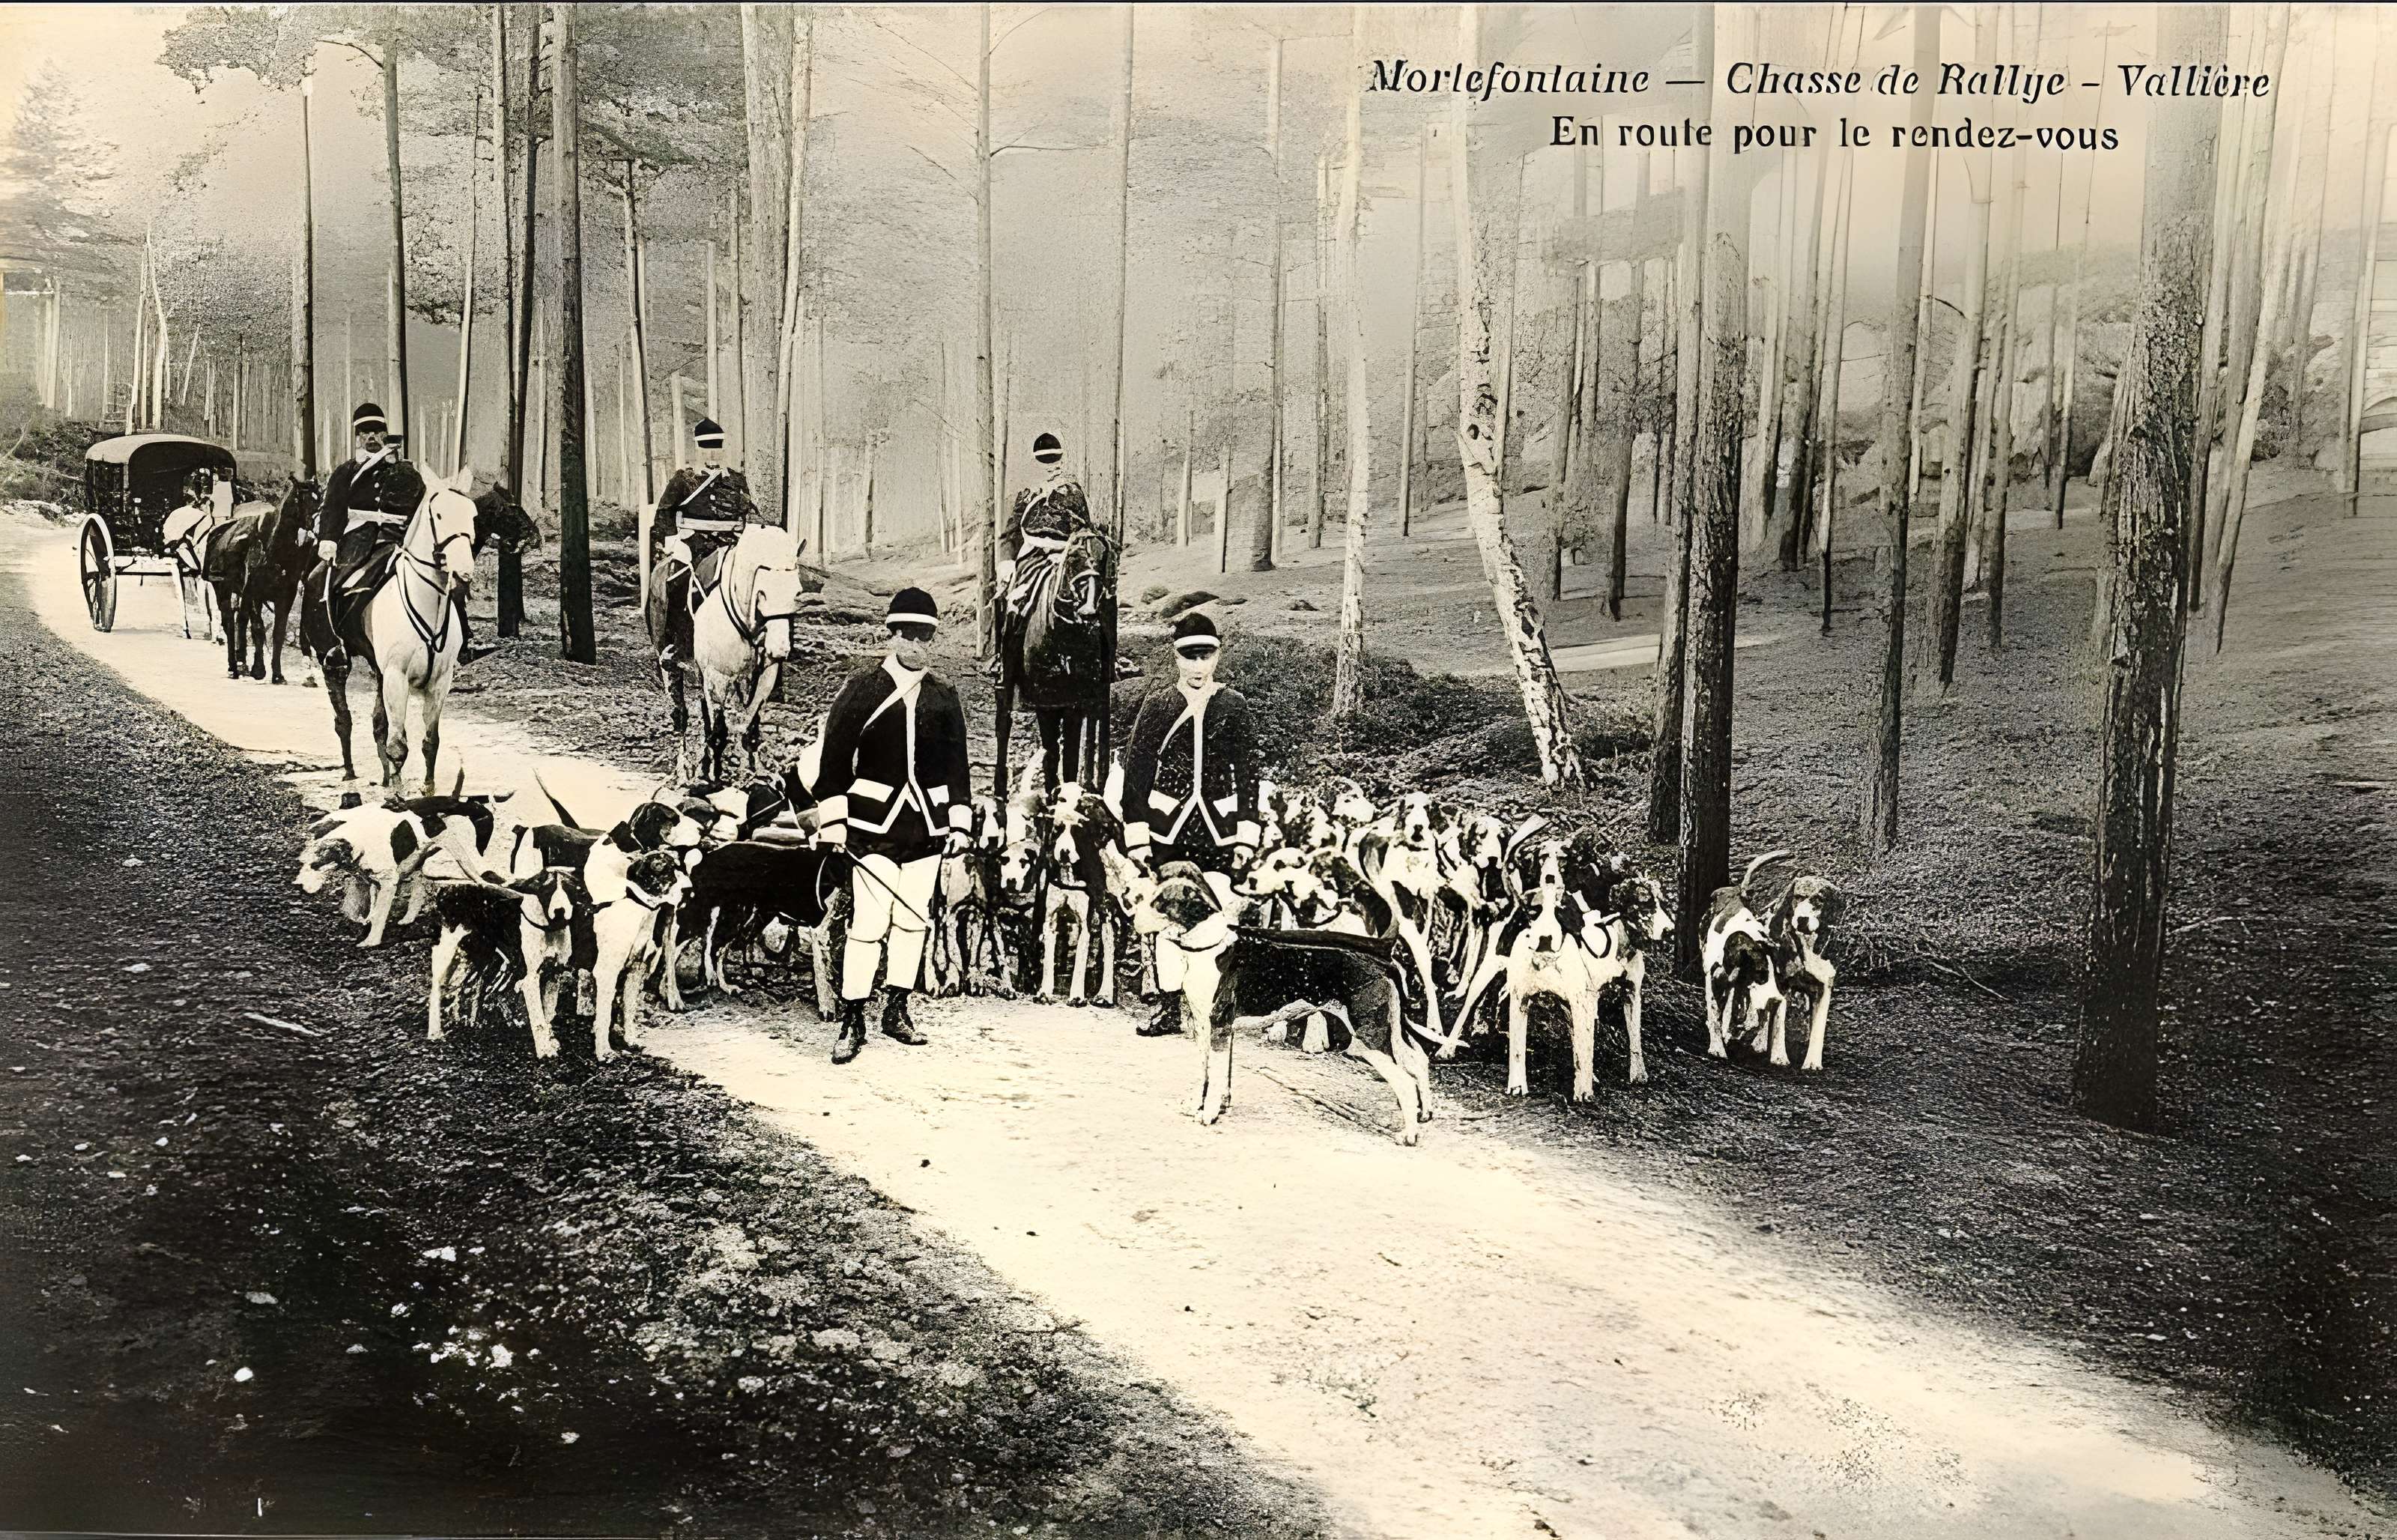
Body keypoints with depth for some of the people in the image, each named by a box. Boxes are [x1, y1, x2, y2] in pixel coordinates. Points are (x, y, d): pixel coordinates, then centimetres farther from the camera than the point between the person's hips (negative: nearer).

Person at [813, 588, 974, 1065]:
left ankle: (897, 1011, 22)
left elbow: (956, 765, 15)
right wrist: (833, 820, -7)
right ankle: (852, 1021, 0)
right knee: (868, 923, -9)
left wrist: (959, 823, 11)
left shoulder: (944, 698, 10)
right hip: (874, 824, -4)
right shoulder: (862, 689, -2)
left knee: (914, 919, 10)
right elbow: (835, 757, -3)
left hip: (927, 826, 5)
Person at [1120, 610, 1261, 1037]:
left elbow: (1248, 773, 6)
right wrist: (1136, 832, -2)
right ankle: (1170, 1009, 10)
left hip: (1217, 826, 0)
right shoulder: (1157, 705, 4)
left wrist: (1247, 834, 1)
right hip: (1167, 824, 0)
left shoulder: (1234, 706, 5)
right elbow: (1136, 772, 4)